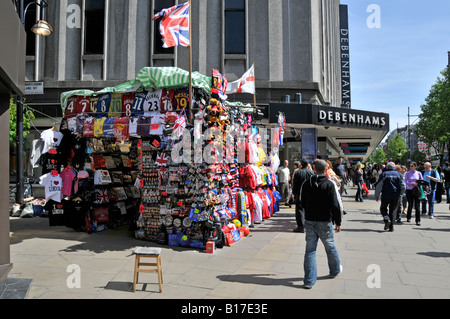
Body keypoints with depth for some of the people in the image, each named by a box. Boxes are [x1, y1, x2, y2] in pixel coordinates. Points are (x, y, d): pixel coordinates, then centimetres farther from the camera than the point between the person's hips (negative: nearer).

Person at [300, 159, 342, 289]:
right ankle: (335, 270, 40)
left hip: (309, 221, 2)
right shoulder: (329, 185, -11)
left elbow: (302, 203, 6)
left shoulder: (306, 184, -1)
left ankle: (309, 280, 5)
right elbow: (335, 206, -13)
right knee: (330, 247, 18)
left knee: (310, 249, 5)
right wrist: (338, 222, -3)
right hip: (324, 221, -2)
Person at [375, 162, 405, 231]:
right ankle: (391, 227, 6)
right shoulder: (399, 174, 6)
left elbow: (378, 186, -4)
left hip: (385, 196, -2)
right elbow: (403, 187, 4)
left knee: (383, 208, 15)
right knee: (393, 210, 9)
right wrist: (400, 194, 19)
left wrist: (377, 196, 3)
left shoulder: (383, 174, 0)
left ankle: (386, 219, -12)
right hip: (396, 196, 2)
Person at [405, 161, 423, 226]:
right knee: (410, 205, 7)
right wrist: (412, 183, -20)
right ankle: (408, 217, 28)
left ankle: (418, 220, 1)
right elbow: (405, 182, -7)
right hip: (409, 191, -1)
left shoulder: (418, 173, 4)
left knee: (417, 206, -4)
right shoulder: (407, 173, 0)